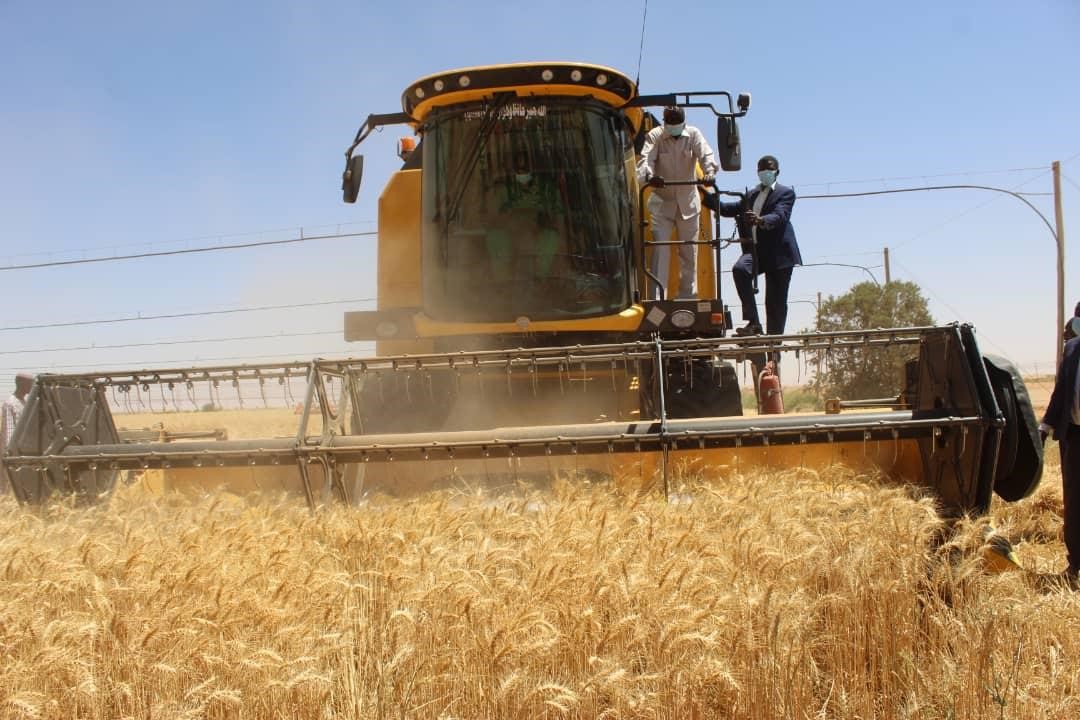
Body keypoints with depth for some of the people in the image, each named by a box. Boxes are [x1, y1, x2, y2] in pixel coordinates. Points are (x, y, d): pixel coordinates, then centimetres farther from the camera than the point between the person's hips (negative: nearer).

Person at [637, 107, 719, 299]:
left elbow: (705, 154, -18)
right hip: (662, 202, -2)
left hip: (688, 202, 2)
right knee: (660, 248, -10)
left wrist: (709, 172, -40)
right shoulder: (654, 136, -7)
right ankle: (656, 297, -10)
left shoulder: (693, 134, -3)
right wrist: (649, 176, -45)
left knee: (689, 250, 9)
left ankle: (688, 295, 21)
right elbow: (646, 159, -22)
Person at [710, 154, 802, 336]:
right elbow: (727, 209, 24)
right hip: (755, 249, 4)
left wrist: (761, 220, -38)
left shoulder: (785, 193, 2)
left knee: (776, 301, -3)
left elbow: (779, 216, -16)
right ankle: (753, 322, -27)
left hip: (778, 253, -4)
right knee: (739, 269, -28)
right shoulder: (751, 195, 22)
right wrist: (707, 196, 10)